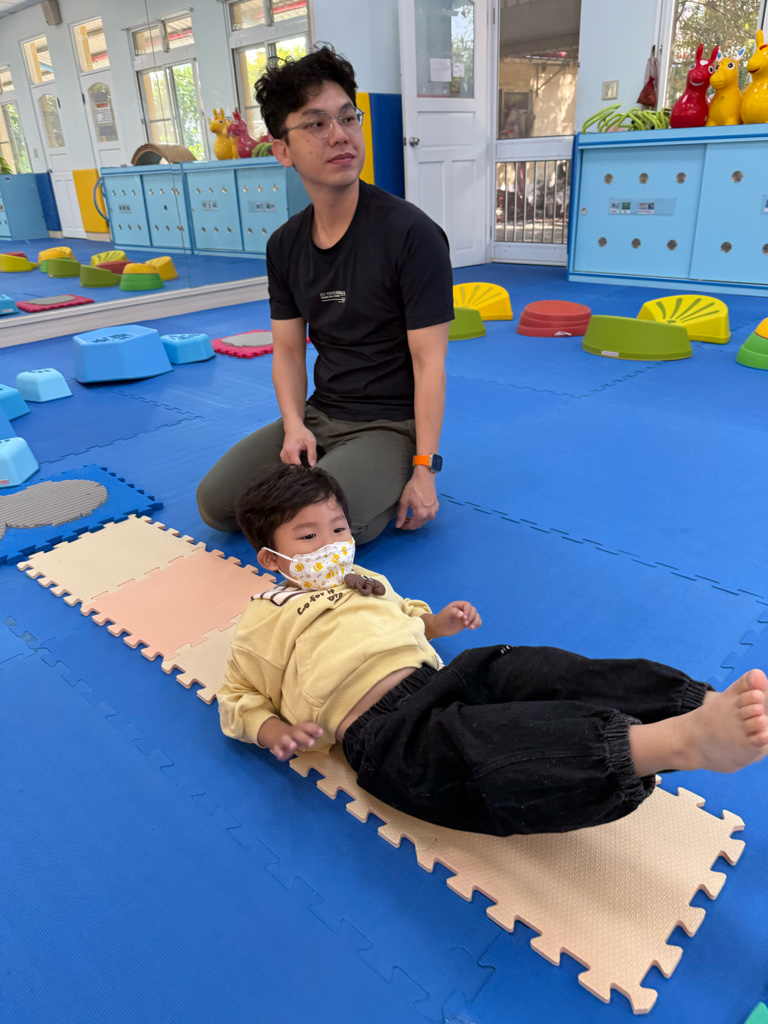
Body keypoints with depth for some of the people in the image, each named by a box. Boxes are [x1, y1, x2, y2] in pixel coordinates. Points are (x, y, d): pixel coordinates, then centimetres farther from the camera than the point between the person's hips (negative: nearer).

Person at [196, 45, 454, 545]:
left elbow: (430, 361, -16)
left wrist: (424, 469, -18)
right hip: (319, 415, 6)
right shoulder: (285, 245, 5)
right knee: (216, 503, -4)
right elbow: (288, 351, 7)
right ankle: (326, 469, 14)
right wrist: (294, 426, -12)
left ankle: (389, 491, 4)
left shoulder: (411, 234, -14)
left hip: (392, 424, -5)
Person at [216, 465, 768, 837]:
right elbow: (238, 699, 17)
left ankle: (703, 704, -40)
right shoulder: (266, 618, 13)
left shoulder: (362, 581, 29)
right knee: (479, 749, -38)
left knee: (540, 672, -23)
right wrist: (276, 732, -5)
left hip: (436, 677, 7)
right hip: (381, 727, -6)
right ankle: (679, 742, -59)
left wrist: (435, 621, 20)